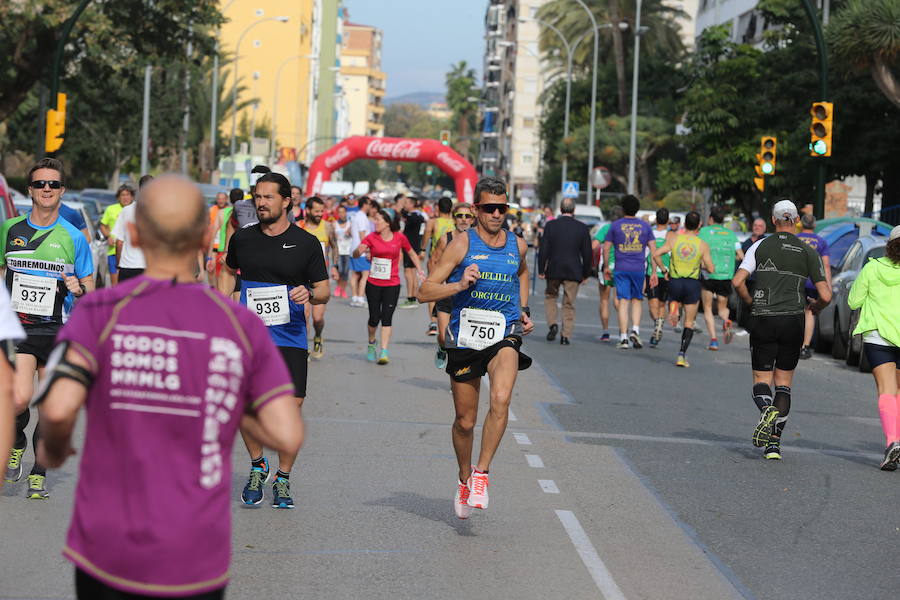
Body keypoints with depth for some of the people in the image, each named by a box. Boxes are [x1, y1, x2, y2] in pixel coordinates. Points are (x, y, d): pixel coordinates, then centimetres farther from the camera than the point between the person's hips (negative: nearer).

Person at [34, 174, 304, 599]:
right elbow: (288, 436, -5)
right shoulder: (241, 325, -1)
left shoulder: (100, 312, -6)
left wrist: (53, 449, 3)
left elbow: (59, 408, -19)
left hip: (108, 554, -1)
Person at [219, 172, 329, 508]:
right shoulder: (242, 238, 6)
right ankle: (257, 465, 19)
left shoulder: (306, 243, 0)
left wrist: (310, 294, -19)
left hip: (291, 339, -1)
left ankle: (283, 479, 13)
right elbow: (228, 272, 25)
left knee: (292, 407, -5)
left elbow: (324, 291, 3)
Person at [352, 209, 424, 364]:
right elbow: (355, 255, -11)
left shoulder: (399, 237, -1)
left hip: (392, 284, 0)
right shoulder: (371, 237, -2)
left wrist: (420, 270, 8)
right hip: (373, 284, 1)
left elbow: (411, 254, 14)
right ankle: (371, 343, 29)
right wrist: (359, 250, -34)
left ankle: (384, 352, -8)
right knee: (374, 317, 2)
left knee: (387, 318, -7)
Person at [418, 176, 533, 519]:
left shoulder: (517, 246, 5)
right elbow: (425, 292, -8)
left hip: (504, 336, 1)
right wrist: (460, 285, -23)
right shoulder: (463, 245, -6)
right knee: (465, 420, 8)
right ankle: (464, 479, 34)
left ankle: (482, 472, -14)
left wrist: (523, 310, 19)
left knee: (501, 400, -27)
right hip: (465, 338, -1)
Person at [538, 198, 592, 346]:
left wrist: (541, 270, 1)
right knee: (569, 304, 7)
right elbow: (587, 253, 0)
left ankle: (552, 324, 2)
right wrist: (586, 274, 9)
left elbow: (543, 250, -5)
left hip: (553, 270, 0)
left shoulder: (551, 225, -4)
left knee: (550, 296, 21)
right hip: (573, 271, 0)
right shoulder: (582, 228, -2)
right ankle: (566, 336, 3)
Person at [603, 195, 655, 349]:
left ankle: (623, 338, -5)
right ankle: (635, 330, -4)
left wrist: (606, 267, 15)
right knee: (637, 300, 14)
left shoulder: (615, 225, 3)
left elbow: (606, 248, 4)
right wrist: (654, 272, 5)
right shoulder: (645, 226, 7)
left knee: (623, 301, -2)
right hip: (639, 269, 1)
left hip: (621, 269, -1)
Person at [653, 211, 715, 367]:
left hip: (675, 281, 1)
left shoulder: (674, 239, -1)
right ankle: (682, 354, -1)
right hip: (692, 284, -1)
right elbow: (710, 268, -5)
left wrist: (664, 270, 5)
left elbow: (656, 254, -8)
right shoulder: (703, 245, -4)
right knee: (689, 322, 7)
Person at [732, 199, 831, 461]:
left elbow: (738, 281, -8)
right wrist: (816, 307, 23)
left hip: (762, 321, -1)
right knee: (783, 382, 11)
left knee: (761, 379, 10)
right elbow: (825, 296, 1)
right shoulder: (808, 253, 4)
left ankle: (766, 409, -26)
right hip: (792, 322, 1)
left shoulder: (759, 247, 2)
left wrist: (751, 303, 11)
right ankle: (774, 443, 1)